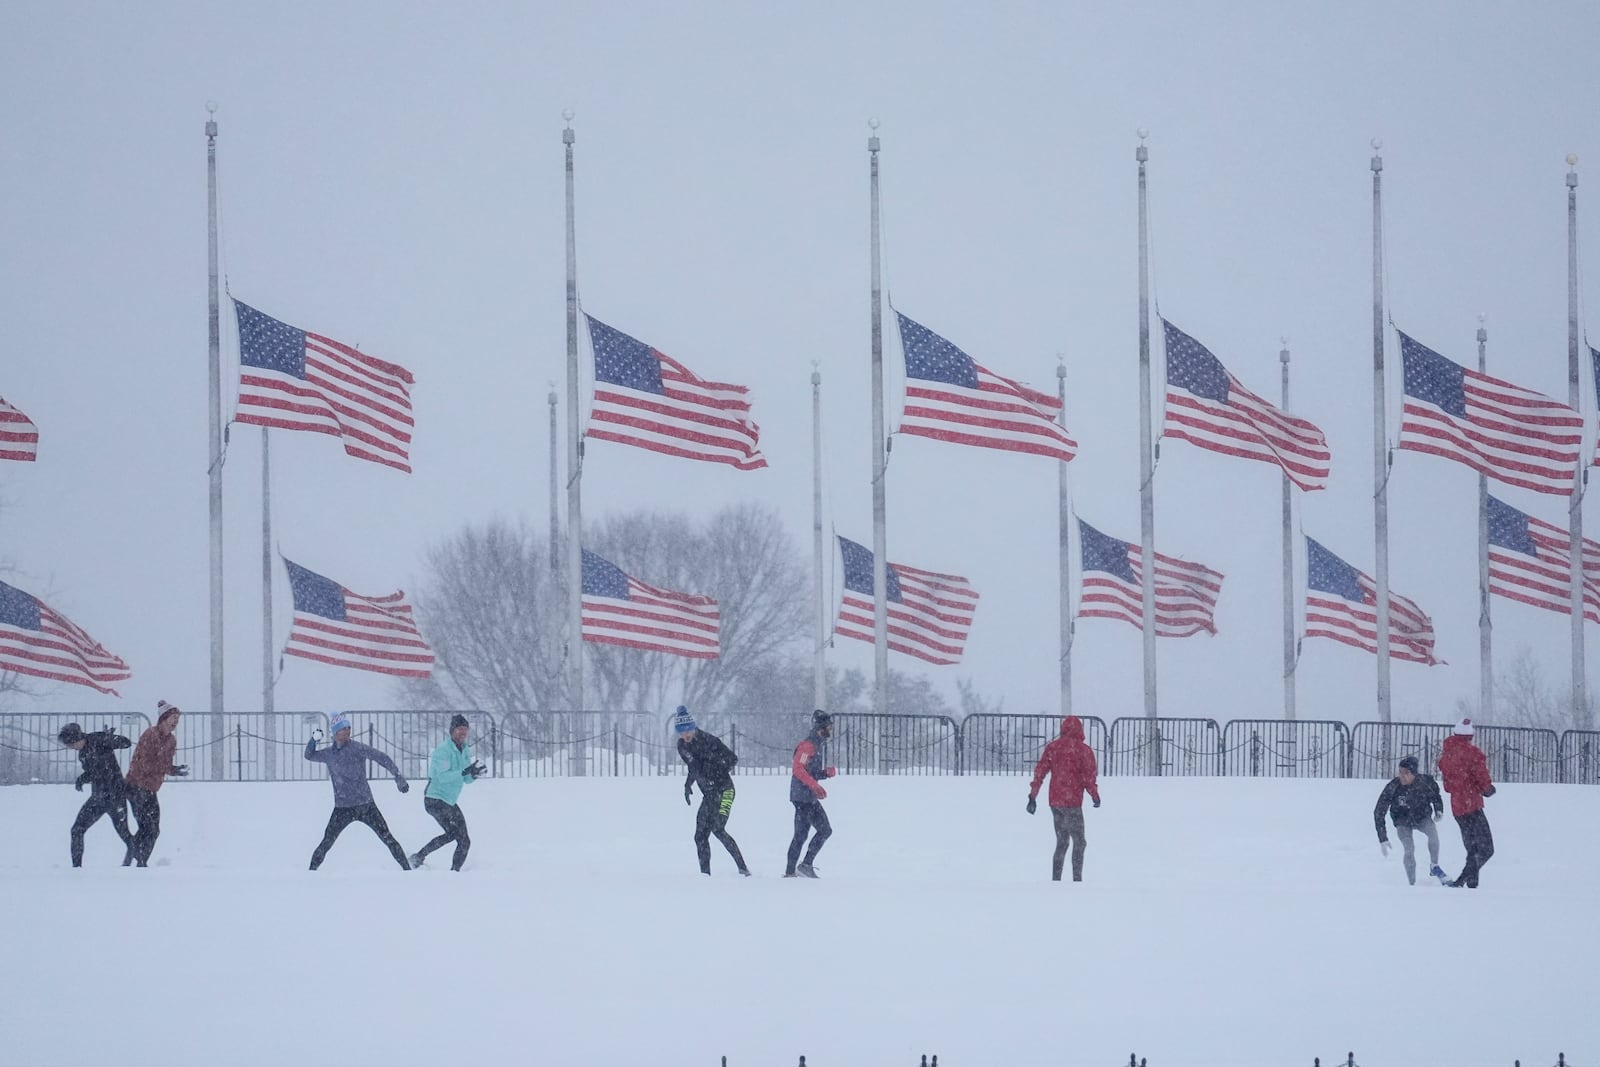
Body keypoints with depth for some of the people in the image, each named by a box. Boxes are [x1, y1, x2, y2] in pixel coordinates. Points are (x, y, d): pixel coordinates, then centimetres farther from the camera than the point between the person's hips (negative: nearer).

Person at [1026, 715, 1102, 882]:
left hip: (1055, 802, 5)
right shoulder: (1083, 750, -9)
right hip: (1072, 802, -5)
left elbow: (1039, 772, 4)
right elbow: (1089, 777, -9)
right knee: (1078, 843, 3)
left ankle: (1055, 880, 14)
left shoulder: (1052, 747, 5)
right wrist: (1095, 796, 8)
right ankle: (1077, 879, -5)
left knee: (1061, 842, 16)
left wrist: (1032, 796, 9)